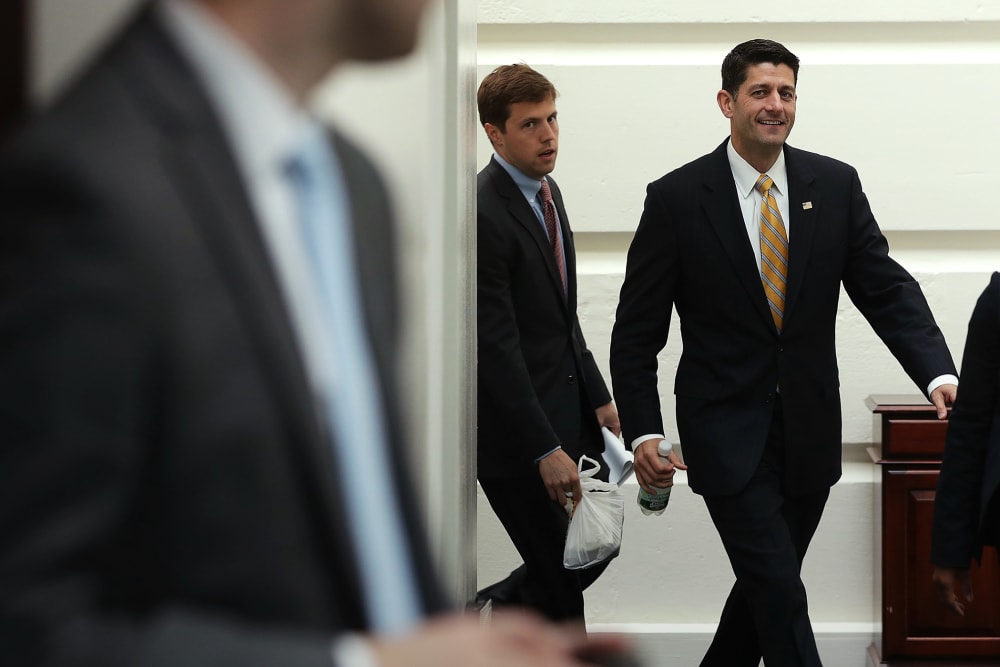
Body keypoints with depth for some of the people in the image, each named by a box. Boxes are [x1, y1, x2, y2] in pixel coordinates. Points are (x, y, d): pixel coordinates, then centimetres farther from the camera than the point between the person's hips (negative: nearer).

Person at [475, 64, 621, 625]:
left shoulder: (545, 190, 10)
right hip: (516, 429, -9)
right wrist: (545, 449, -22)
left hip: (570, 410, 9)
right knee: (561, 577, -1)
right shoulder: (484, 212, -20)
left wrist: (598, 395, 14)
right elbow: (497, 347, -22)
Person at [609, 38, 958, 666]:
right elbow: (637, 331, -3)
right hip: (728, 432, -4)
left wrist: (939, 374, -18)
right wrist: (643, 432, -10)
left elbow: (887, 289, -2)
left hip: (809, 429, 4)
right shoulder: (676, 198, -7)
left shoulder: (836, 185, 1)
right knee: (781, 596, -8)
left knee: (765, 585, 15)